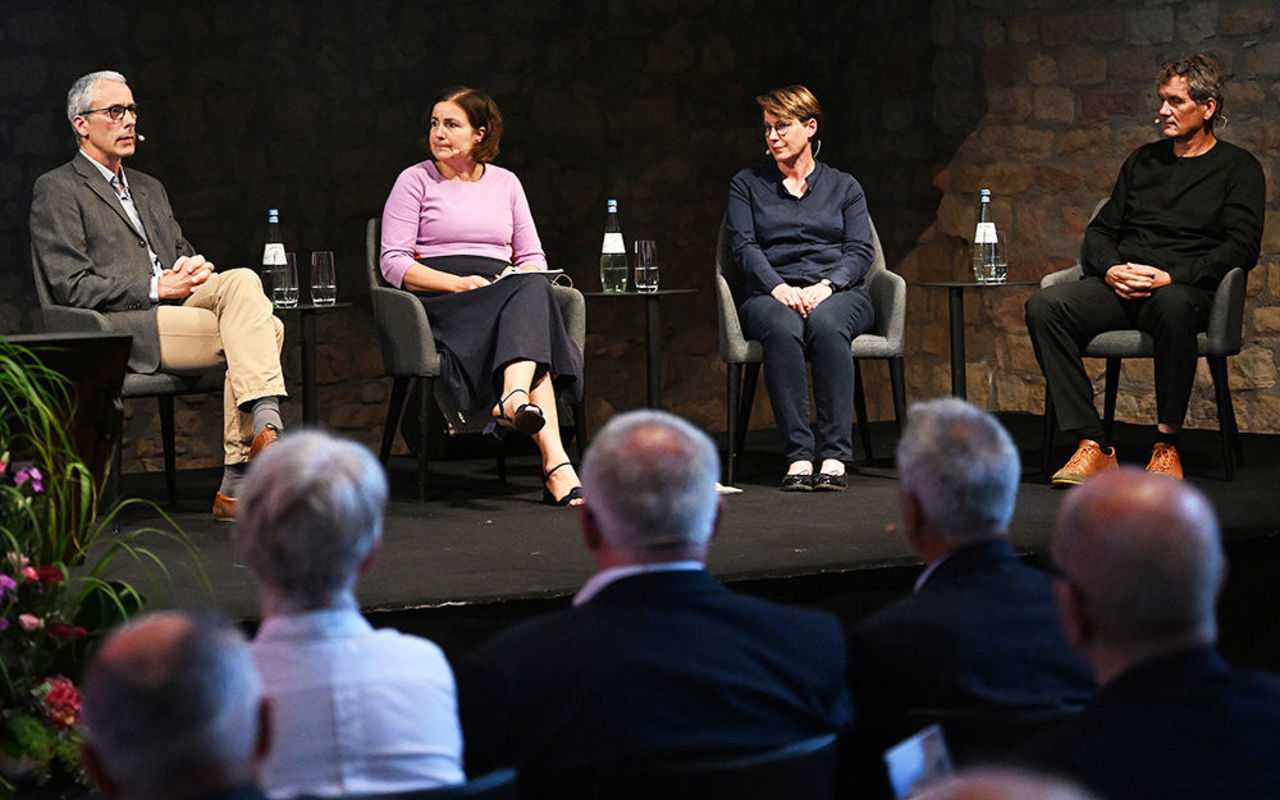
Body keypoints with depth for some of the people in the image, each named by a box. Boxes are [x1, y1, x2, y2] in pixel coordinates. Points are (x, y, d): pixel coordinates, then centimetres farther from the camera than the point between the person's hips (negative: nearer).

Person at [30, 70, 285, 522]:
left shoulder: (149, 190, 28)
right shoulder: (56, 191, 4)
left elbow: (181, 253, 27)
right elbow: (73, 287, -7)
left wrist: (194, 269, 0)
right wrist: (157, 287, -14)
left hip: (174, 305, 7)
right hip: (123, 325, -7)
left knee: (241, 281, -26)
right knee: (264, 329, -25)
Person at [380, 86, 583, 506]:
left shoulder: (505, 183, 21)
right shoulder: (416, 180, 9)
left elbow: (534, 259, 20)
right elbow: (394, 264, 0)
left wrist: (520, 278, -6)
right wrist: (460, 284, -14)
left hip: (507, 295, 4)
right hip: (440, 303, -4)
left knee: (531, 289, -35)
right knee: (532, 295, -35)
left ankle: (515, 397, -62)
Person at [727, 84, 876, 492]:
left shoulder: (843, 186, 17)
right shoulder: (747, 184, 16)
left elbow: (860, 251, 6)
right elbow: (744, 245, 2)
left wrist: (826, 286, -15)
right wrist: (778, 288, -17)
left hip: (838, 293, 0)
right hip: (771, 293, 0)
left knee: (826, 323, -37)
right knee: (782, 328, -38)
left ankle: (835, 455, -40)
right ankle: (798, 456, -41)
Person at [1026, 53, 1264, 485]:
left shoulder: (1239, 169, 8)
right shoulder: (1144, 160, 24)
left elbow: (1240, 248, -5)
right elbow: (1100, 230, 22)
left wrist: (1170, 277, -17)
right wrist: (1111, 269, -2)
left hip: (1184, 288, -5)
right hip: (1119, 285, 5)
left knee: (1173, 307, -43)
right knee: (1044, 306, -25)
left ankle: (1167, 444, -30)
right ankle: (1093, 445, -28)